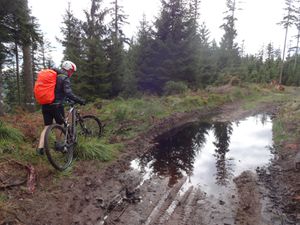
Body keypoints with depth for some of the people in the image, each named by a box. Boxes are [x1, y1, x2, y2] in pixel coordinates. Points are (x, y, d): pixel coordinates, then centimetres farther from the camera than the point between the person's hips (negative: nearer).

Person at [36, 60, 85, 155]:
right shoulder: (65, 78, -9)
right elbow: (69, 93, -22)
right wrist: (80, 100, -16)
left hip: (45, 105, 7)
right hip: (56, 105, -7)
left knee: (47, 127, 10)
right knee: (61, 125, 13)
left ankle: (40, 148, 3)